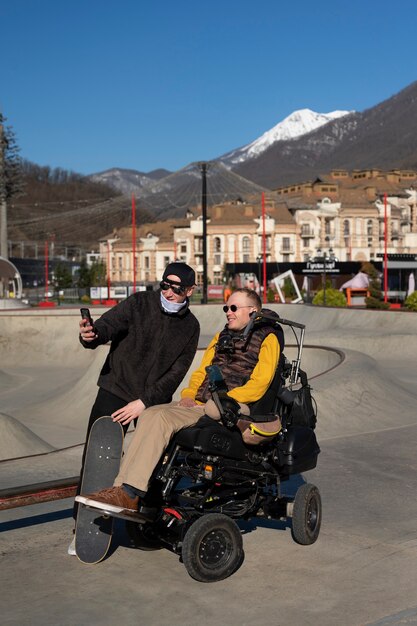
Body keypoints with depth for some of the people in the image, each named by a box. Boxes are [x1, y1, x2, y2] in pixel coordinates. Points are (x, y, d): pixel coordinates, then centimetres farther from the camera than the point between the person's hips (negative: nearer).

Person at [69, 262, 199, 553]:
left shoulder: (190, 327, 1)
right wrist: (92, 335, -43)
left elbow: (176, 373, -4)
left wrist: (145, 402, -14)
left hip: (155, 399, 2)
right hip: (116, 390, -2)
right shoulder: (140, 303, -5)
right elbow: (109, 325, -18)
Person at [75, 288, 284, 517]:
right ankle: (123, 489, -25)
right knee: (151, 414, -18)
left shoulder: (267, 338, 2)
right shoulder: (221, 336, 26)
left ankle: (129, 493, -30)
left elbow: (258, 385, -9)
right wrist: (188, 395, 5)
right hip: (200, 404, 7)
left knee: (163, 417, -27)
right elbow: (201, 372, 25)